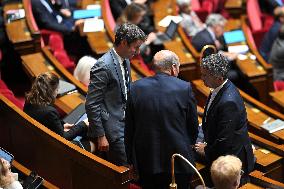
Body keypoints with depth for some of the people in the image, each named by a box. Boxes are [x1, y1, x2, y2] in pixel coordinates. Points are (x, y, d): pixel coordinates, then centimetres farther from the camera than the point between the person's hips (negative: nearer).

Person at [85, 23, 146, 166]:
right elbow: (91, 105, -19)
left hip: (125, 122, 9)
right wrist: (100, 136, -18)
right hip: (112, 128, -9)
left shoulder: (125, 60, 8)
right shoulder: (103, 66, -20)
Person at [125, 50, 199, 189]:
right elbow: (193, 127, 0)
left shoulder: (136, 88, -4)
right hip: (178, 162, -2)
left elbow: (129, 130, 2)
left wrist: (131, 159, 12)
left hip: (146, 161, 2)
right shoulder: (184, 88, -10)